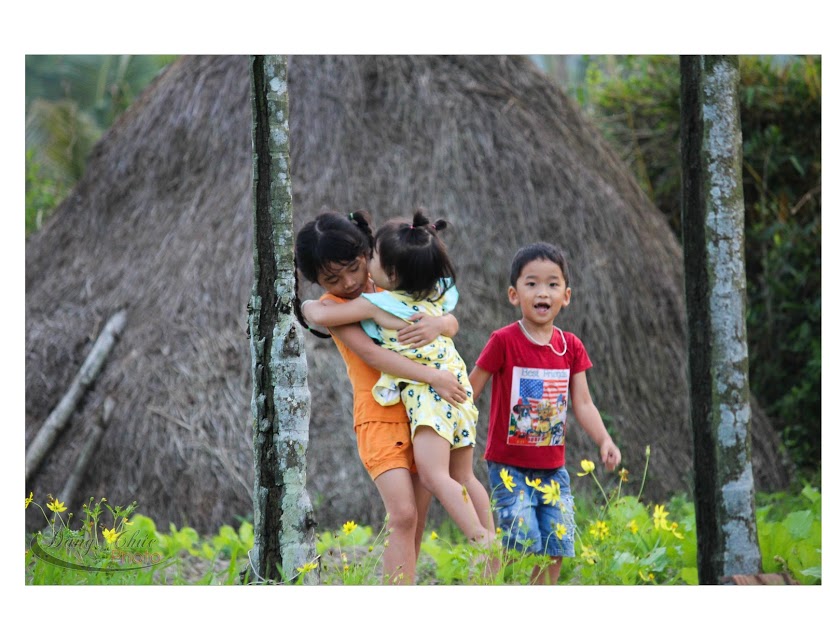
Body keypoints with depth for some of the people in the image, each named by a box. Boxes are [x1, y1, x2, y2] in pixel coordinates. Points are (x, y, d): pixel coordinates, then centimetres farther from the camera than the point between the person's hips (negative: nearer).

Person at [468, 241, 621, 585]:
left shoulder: (571, 347, 4)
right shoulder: (504, 341, -10)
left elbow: (583, 404, 4)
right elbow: (469, 391, -5)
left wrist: (604, 441, -11)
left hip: (552, 468, 5)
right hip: (509, 466, -5)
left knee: (557, 546, 3)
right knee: (524, 543, -17)